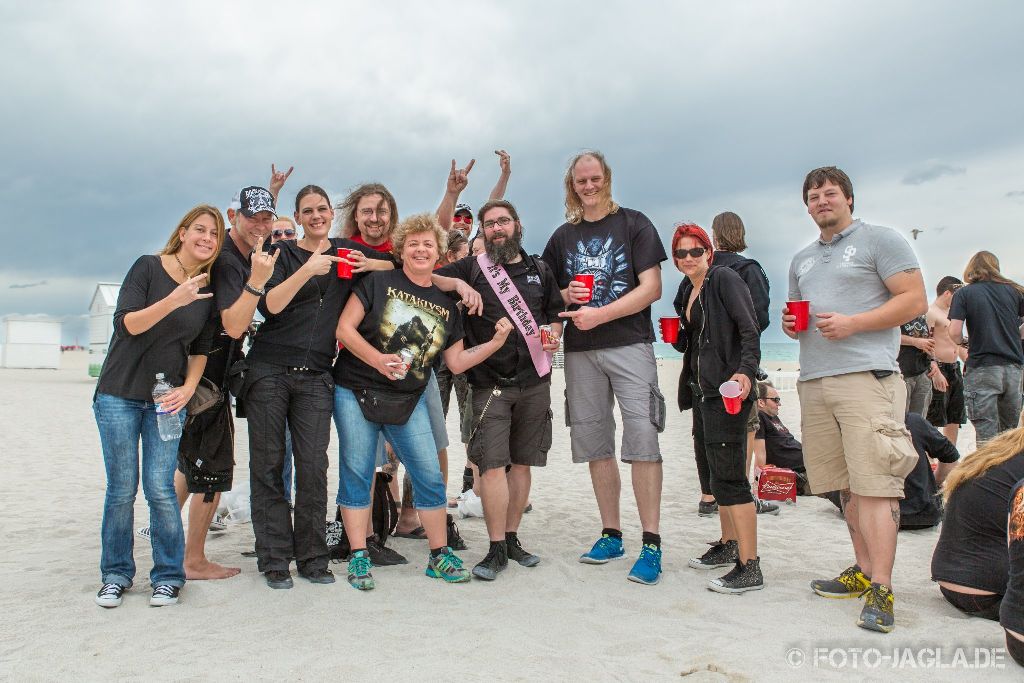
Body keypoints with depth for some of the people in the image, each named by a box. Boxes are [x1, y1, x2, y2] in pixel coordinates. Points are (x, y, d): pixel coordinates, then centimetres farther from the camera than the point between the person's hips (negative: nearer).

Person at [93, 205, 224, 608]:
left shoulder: (209, 288, 6)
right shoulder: (148, 267, -5)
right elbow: (126, 324, -14)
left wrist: (188, 388, -4)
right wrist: (173, 301, -28)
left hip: (166, 399, 2)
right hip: (119, 394, -2)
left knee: (160, 488, -4)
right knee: (122, 489, 2)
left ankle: (168, 576, 9)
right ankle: (115, 575, 19)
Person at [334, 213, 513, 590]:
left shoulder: (445, 304, 9)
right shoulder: (379, 283, -2)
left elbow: (457, 362, 9)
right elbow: (344, 328, -7)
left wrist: (496, 342, -3)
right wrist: (378, 360, -19)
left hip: (408, 402, 3)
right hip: (357, 393, -3)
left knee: (430, 476, 1)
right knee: (356, 473, 1)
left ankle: (439, 555, 15)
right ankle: (358, 558, 12)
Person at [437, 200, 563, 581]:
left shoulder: (540, 271, 14)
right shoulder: (471, 269, 4)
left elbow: (555, 314, 19)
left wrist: (553, 336, -1)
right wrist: (459, 287, -18)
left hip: (534, 381, 3)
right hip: (490, 383, -3)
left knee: (521, 462, 8)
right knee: (493, 463, -10)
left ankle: (512, 539, 21)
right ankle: (497, 549, 1)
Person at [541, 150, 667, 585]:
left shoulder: (634, 224, 4)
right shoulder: (563, 237, 15)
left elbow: (652, 288, -5)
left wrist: (600, 314, -16)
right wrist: (567, 296, -4)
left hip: (629, 344, -4)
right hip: (580, 351, 4)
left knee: (642, 440, -11)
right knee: (595, 444, 7)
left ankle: (651, 544, -6)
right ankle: (611, 535, 18)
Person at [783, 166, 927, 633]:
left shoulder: (879, 240, 4)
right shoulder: (802, 259, 24)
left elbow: (915, 300, -4)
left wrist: (852, 323, -14)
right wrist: (790, 325, 7)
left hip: (866, 376, -6)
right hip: (814, 381, 6)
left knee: (873, 484, -10)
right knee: (847, 486, 9)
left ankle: (880, 591, -8)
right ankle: (865, 570, 18)